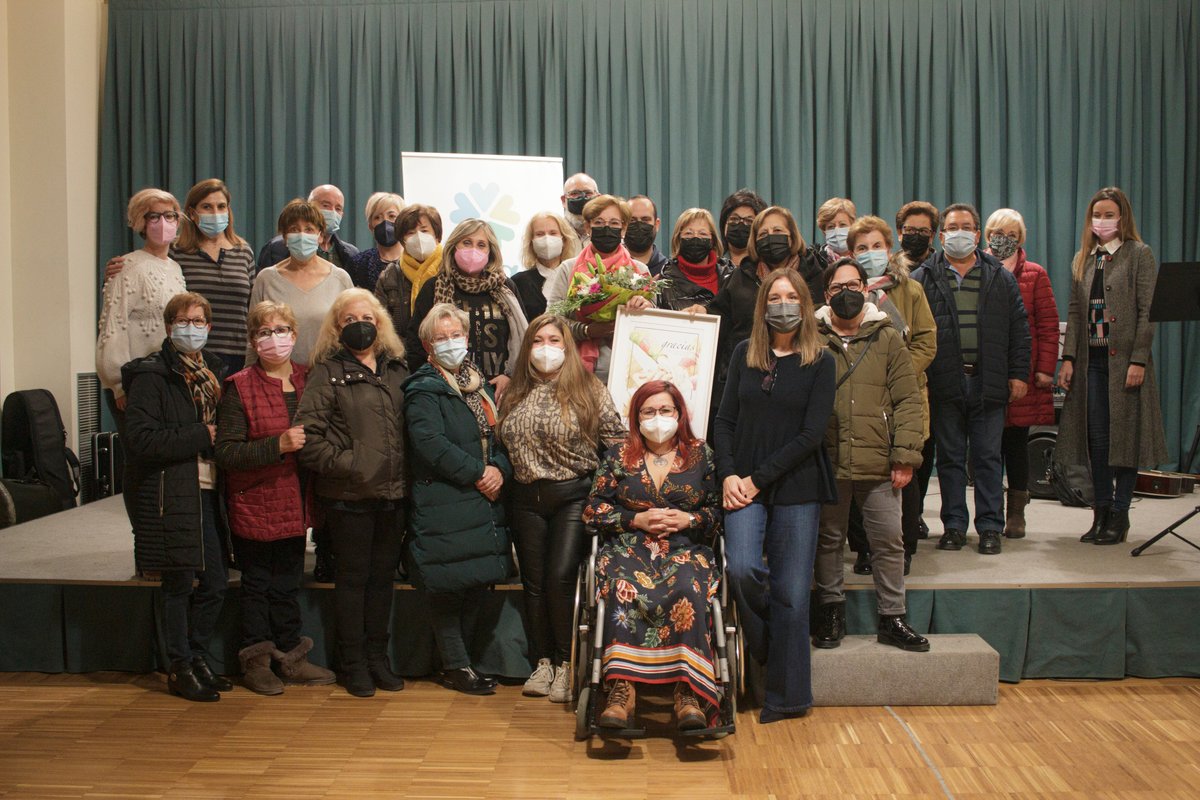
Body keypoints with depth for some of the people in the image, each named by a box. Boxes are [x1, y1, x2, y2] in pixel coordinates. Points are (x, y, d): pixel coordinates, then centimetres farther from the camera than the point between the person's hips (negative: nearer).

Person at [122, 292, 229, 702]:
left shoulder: (213, 371, 14)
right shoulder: (151, 376, -9)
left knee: (215, 581, 9)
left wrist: (218, 437, 3)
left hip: (207, 492, 7)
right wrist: (201, 436, -18)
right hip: (170, 494, -7)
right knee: (179, 582, 2)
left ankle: (197, 657, 28)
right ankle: (181, 669, 16)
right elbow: (140, 438, -19)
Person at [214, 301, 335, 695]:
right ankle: (255, 661, 22)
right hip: (254, 504, -4)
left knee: (288, 584, 14)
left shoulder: (309, 380, 5)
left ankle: (290, 656, 27)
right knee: (257, 585, 8)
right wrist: (278, 445, -25)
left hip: (294, 503, 4)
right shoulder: (239, 387, -9)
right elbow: (226, 454, -15)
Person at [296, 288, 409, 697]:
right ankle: (353, 663, 19)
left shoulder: (396, 369, 11)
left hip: (393, 494, 4)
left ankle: (378, 656, 25)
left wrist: (407, 474, 4)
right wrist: (343, 464, -16)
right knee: (353, 576, 6)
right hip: (349, 495, -4)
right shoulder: (328, 372, -3)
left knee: (383, 575, 13)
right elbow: (308, 433, -11)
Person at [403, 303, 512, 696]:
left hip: (484, 501, 7)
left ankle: (453, 660, 24)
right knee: (448, 584, -3)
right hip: (443, 504, -7)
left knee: (474, 583, 9)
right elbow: (430, 444, -18)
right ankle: (457, 667, 9)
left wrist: (500, 469, -5)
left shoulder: (482, 385, 18)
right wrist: (477, 475, -16)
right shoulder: (423, 390, -5)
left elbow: (501, 435, 16)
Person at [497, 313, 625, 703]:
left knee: (561, 577, -12)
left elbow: (618, 441, -5)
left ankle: (566, 664, 5)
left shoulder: (589, 390, -3)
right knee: (534, 581, 7)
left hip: (574, 495, -4)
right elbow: (501, 441, 17)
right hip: (527, 498, 4)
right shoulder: (515, 394, 10)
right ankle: (543, 663, 18)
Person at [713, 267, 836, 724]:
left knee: (791, 594, 0)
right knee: (741, 569, -20)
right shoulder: (744, 353, 9)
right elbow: (726, 419, 8)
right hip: (744, 485, 1)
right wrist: (728, 474, -6)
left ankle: (788, 695, 14)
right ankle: (759, 646, 11)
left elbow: (811, 433, -6)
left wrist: (759, 478, -10)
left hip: (796, 487, -1)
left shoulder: (820, 362, 2)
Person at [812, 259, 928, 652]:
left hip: (879, 464, 1)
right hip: (827, 462, 0)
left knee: (889, 542, 6)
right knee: (829, 540, 11)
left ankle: (892, 618, 20)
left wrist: (905, 455, -5)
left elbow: (907, 400, 3)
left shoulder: (888, 338, 6)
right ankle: (831, 612, 25)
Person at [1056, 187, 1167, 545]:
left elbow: (1147, 311, -7)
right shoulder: (1081, 260, 13)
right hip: (1091, 360, 4)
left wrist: (1138, 360, -15)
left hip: (1124, 359, -4)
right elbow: (1074, 312, 10)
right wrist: (1068, 359, 1)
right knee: (1096, 439, 6)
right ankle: (1101, 513, 15)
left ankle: (1120, 515, 9)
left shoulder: (1140, 254, -1)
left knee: (1125, 436, 1)